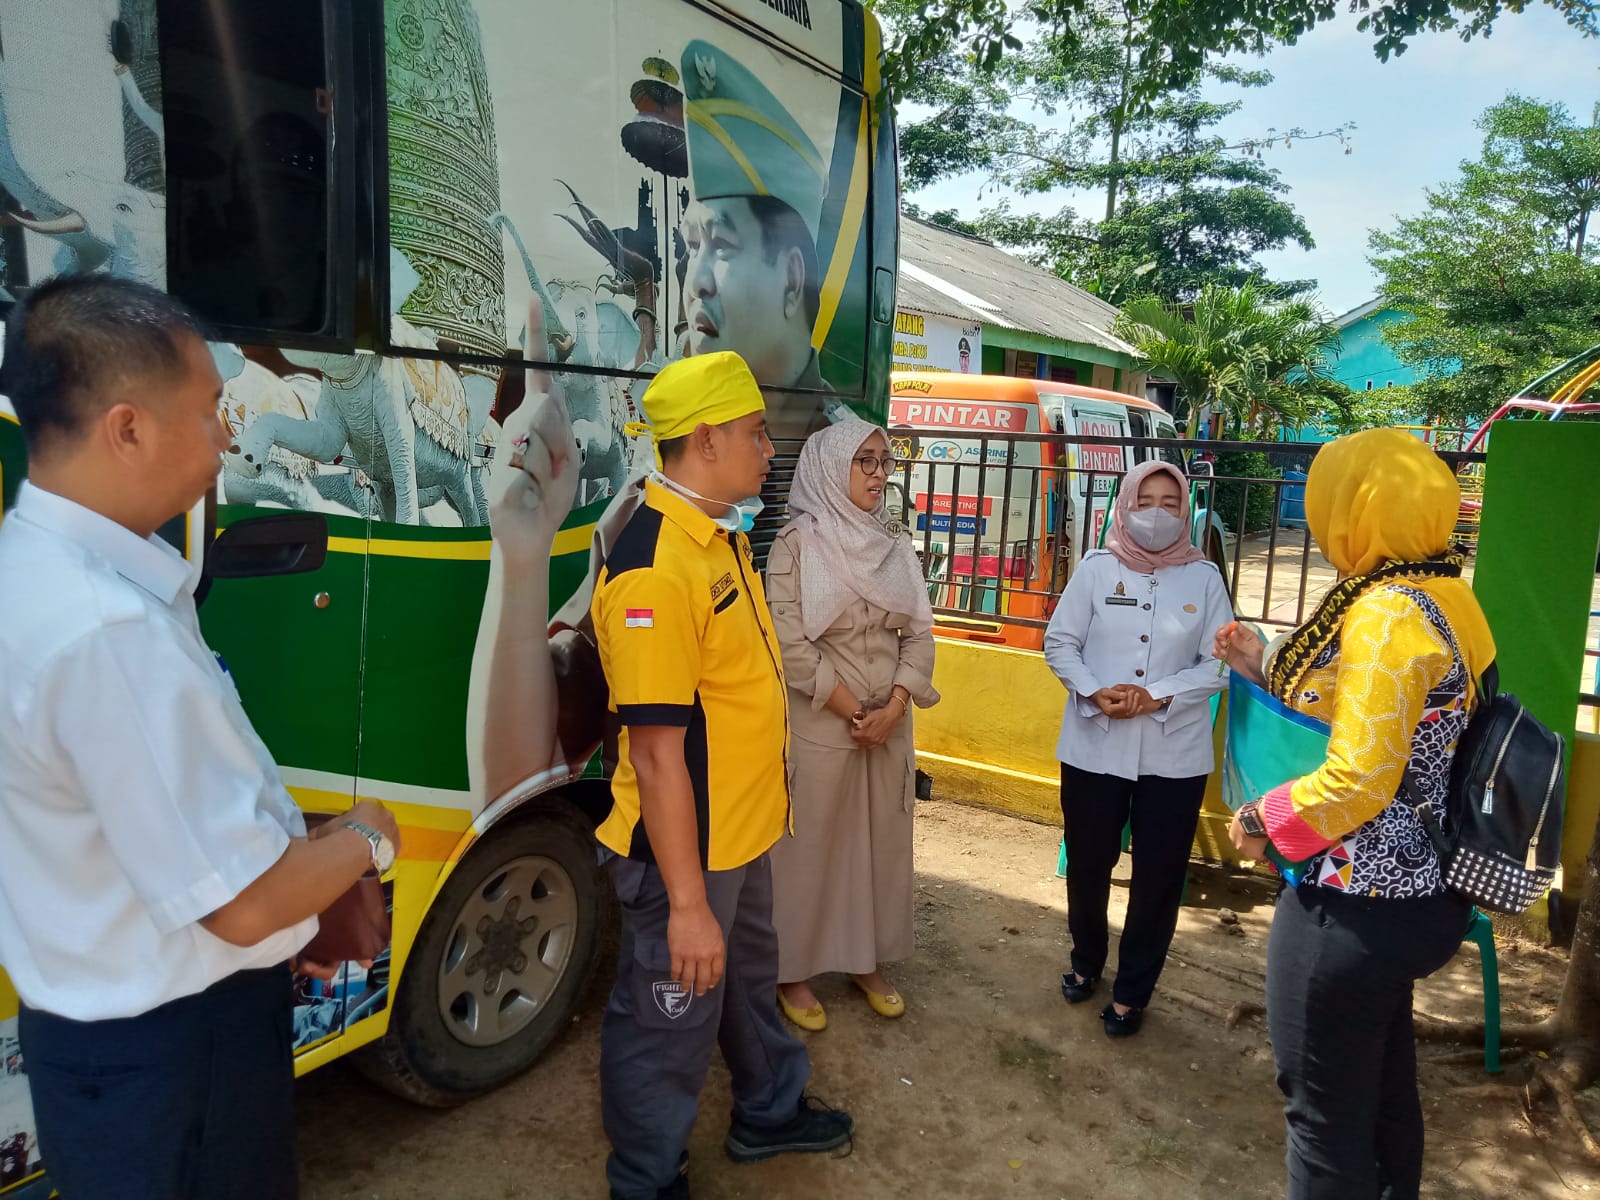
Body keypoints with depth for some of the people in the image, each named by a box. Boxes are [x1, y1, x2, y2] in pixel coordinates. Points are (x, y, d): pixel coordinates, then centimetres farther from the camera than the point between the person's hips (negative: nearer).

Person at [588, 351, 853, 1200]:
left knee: (749, 980, 28)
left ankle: (769, 1112, 52)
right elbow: (654, 754, -28)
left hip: (742, 831, 10)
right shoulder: (654, 565, -28)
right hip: (685, 850, -9)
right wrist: (686, 903, -23)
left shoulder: (720, 536, 4)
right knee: (669, 1022, 12)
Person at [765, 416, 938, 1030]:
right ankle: (794, 969, 22)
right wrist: (853, 712, -13)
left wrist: (893, 708, -8)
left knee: (882, 840, 13)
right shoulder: (798, 543, -7)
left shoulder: (896, 544, 8)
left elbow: (919, 633, 5)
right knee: (811, 843, 5)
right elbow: (790, 642, -13)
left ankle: (866, 960, 31)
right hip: (821, 723, -5)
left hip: (890, 723, 5)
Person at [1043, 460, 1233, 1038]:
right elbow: (1059, 643, 0)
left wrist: (1158, 697, -16)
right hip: (1094, 747, 0)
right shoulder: (1095, 569, -1)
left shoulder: (1204, 577, 0)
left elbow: (1221, 663, -3)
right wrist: (1093, 693, -17)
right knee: (1087, 864, 14)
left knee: (1158, 877, 8)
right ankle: (1086, 961, 41)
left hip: (1174, 755, 0)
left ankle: (1131, 991, 27)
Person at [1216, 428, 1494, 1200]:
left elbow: (1356, 783, -27)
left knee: (1326, 1111, 8)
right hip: (1408, 896, 10)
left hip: (1355, 909, -10)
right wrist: (1267, 667, 11)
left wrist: (1261, 819, -12)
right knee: (1382, 1092, 26)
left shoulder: (1387, 616, -24)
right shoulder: (1440, 601, 6)